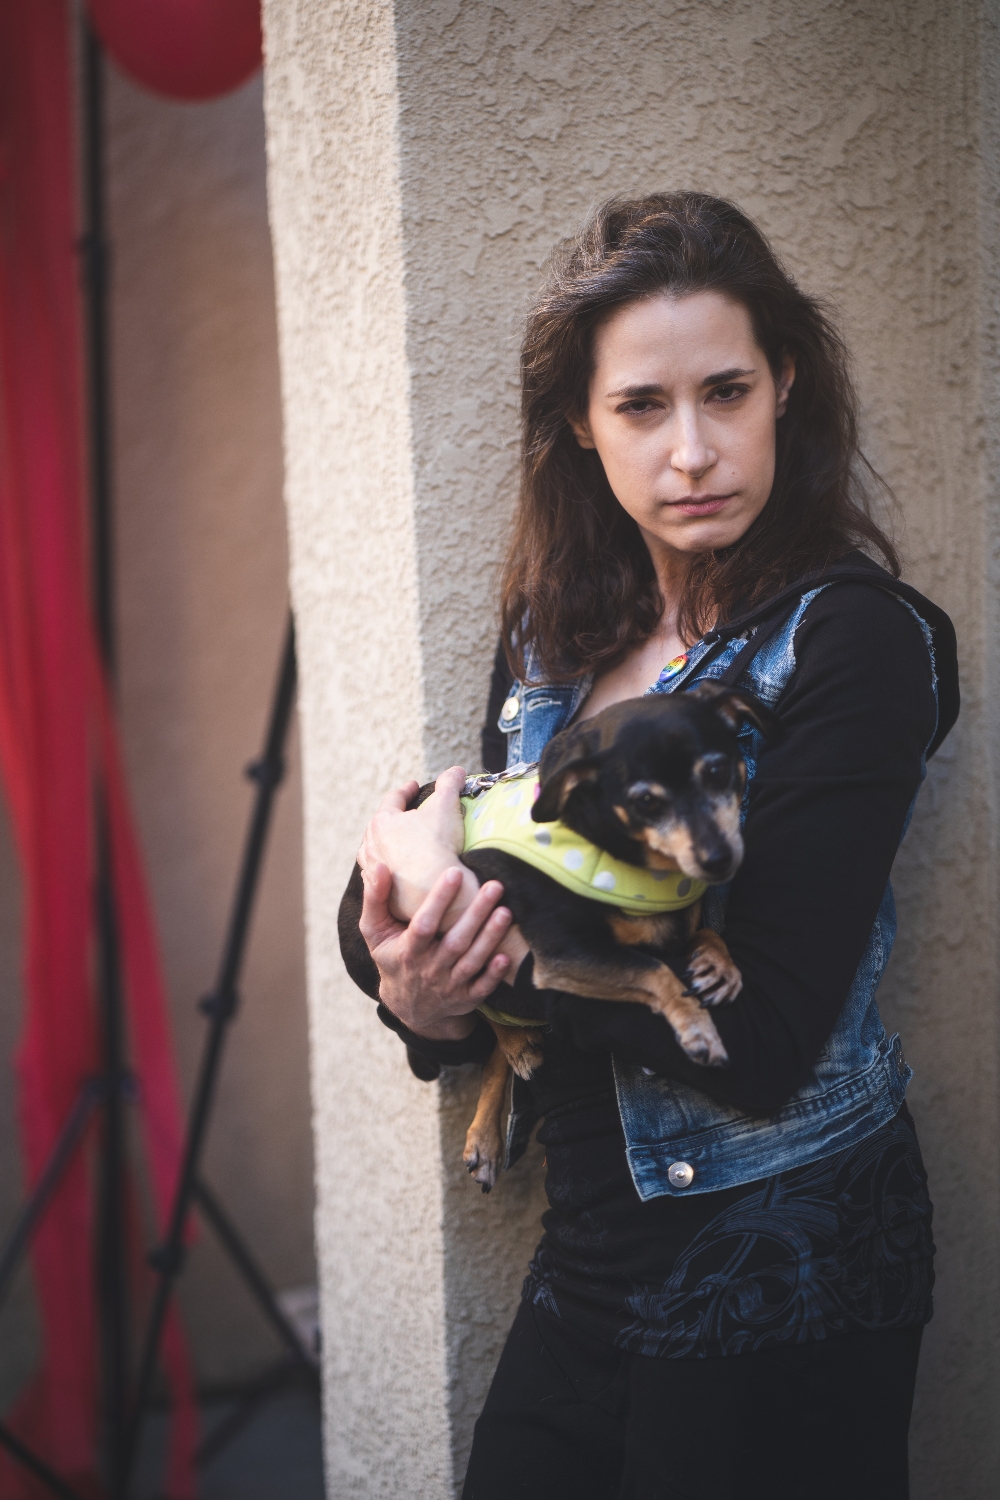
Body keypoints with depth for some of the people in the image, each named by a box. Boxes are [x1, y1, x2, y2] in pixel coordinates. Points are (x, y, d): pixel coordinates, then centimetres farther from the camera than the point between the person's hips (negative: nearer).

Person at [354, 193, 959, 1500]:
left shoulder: (855, 640, -16)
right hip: (590, 1258, 6)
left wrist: (484, 927, -17)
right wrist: (424, 1002, -14)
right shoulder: (555, 634, 2)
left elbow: (762, 1041, -22)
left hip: (780, 1280, -5)